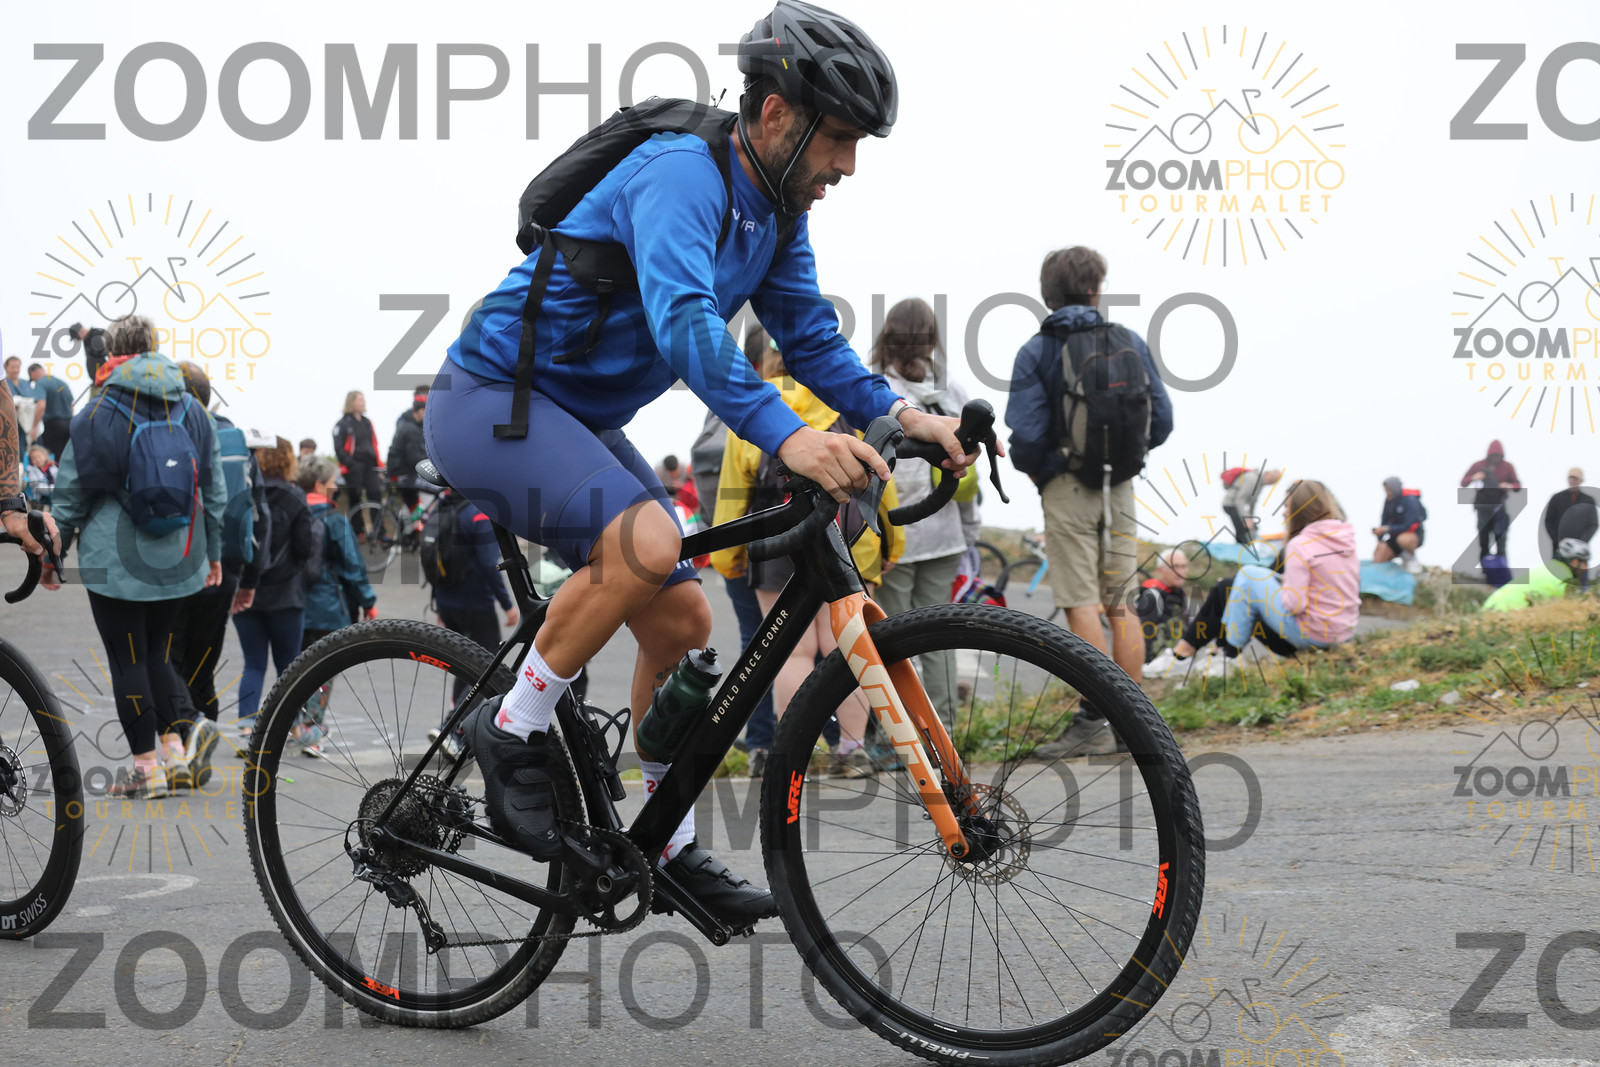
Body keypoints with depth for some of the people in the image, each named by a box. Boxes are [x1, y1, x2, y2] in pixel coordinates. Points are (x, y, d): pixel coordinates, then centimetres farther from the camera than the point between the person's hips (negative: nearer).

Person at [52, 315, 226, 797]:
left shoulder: (97, 414, -10)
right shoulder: (192, 412, 4)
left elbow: (74, 487, -5)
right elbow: (214, 486, 11)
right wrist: (212, 550, 21)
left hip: (116, 560, -5)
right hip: (177, 559, 5)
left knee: (128, 661, 3)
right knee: (159, 654, 16)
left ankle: (147, 766, 5)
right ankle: (176, 751, 6)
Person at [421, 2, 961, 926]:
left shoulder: (776, 215, 6)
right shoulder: (681, 176, -24)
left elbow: (812, 337, 9)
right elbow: (684, 319, -40)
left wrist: (901, 415, -9)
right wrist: (786, 437, -53)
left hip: (583, 421, 10)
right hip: (493, 400, -10)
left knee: (683, 621, 5)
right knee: (645, 542, -32)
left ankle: (670, 848, 18)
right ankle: (515, 730, -13)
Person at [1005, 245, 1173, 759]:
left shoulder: (1037, 352, -6)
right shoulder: (1131, 343, 5)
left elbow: (1025, 435, -13)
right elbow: (1162, 419, 4)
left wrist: (1035, 470, 7)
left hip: (1066, 489, -4)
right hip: (1120, 490, 4)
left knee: (1082, 607, -4)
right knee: (1120, 605, 11)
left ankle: (1094, 724, -6)